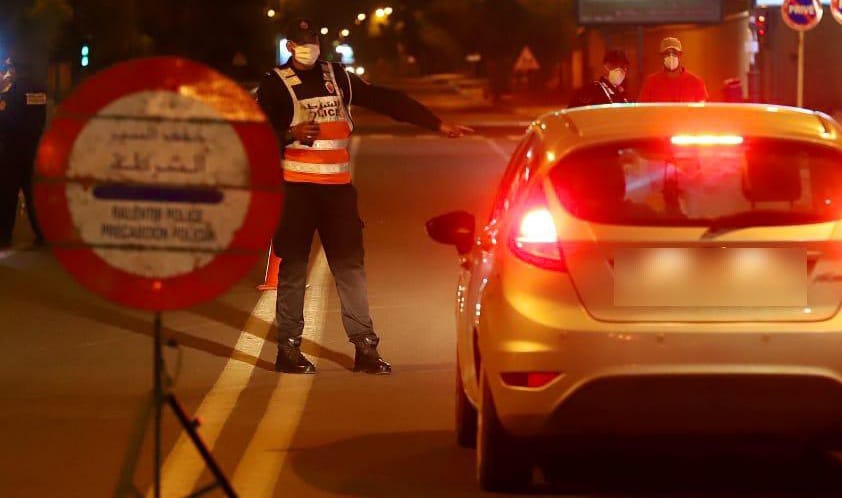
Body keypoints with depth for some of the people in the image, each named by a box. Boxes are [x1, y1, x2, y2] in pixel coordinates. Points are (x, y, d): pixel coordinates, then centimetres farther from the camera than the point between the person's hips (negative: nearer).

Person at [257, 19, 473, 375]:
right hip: (296, 188, -4)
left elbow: (386, 101, 11)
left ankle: (364, 347, 4)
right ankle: (288, 349, 4)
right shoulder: (276, 84, 0)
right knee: (293, 267, -2)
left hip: (338, 187, 4)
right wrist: (290, 134, -25)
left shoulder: (337, 78, 11)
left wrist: (437, 124, 9)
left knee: (350, 265, 2)